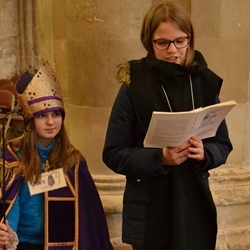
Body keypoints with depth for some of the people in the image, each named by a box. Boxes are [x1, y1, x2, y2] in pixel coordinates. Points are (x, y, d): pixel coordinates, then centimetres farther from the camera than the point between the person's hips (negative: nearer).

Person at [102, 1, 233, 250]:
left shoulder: (204, 82, 0)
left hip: (195, 207, 3)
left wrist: (205, 153, -16)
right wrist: (159, 158, -22)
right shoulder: (133, 86, -9)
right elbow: (113, 154, -9)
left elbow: (223, 145, 5)